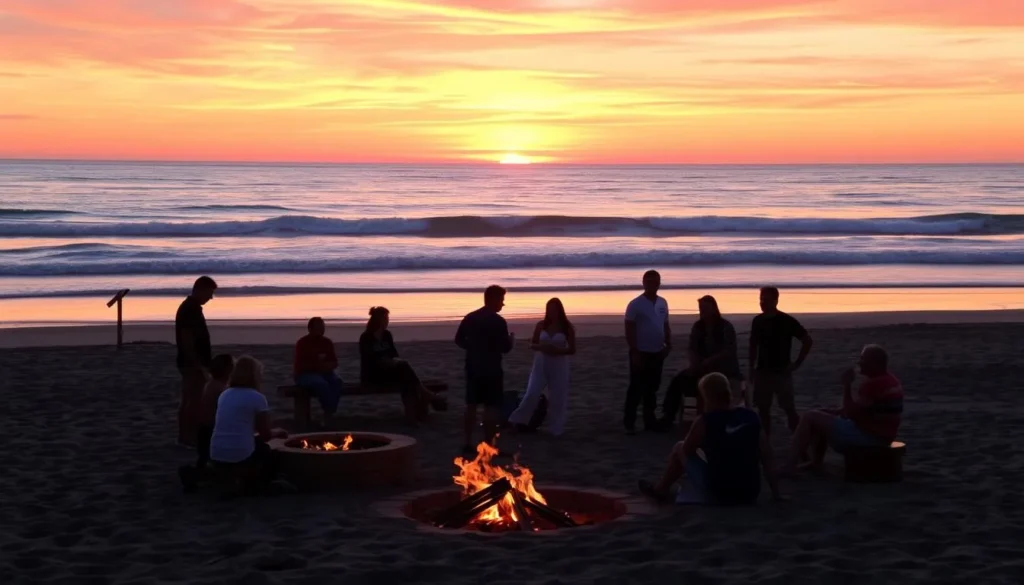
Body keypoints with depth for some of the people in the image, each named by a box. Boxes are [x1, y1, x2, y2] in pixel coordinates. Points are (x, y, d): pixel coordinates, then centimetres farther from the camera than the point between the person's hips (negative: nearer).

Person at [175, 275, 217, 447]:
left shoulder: (192, 308, 13)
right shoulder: (189, 310, -18)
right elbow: (186, 340, -22)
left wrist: (207, 359, 22)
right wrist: (199, 364, -21)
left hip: (194, 363, 10)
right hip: (192, 364, -10)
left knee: (189, 401, 13)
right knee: (193, 401, -5)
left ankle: (186, 435, 18)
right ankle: (189, 436, -1)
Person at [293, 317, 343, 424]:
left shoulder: (327, 342, 8)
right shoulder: (302, 343, -6)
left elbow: (335, 362, 11)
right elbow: (299, 365, -13)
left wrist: (329, 366, -13)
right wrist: (317, 366, -22)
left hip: (324, 373, 5)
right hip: (305, 374, -5)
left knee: (337, 381, -29)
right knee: (321, 384, -38)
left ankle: (328, 415, -32)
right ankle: (330, 411, -29)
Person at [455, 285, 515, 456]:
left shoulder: (470, 318, 5)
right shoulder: (499, 321, -13)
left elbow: (459, 340, 11)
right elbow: (505, 348, -12)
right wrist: (511, 340, 9)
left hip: (473, 367, 6)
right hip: (491, 369, -6)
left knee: (471, 405, 11)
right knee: (492, 407, -2)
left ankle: (468, 444, 14)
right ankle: (488, 445, -3)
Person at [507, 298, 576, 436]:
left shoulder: (567, 327, -4)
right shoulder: (541, 325, 1)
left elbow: (572, 350, -3)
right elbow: (532, 344, 7)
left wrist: (557, 350, -20)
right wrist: (540, 347, -15)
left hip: (559, 366, -1)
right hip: (540, 364, 1)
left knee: (558, 399, 3)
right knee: (531, 394, -10)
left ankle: (557, 429, 13)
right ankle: (519, 420, 2)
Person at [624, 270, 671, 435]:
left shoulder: (663, 303, 8)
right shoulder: (635, 304, -10)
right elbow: (629, 330, -11)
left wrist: (668, 344, 1)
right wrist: (635, 352, -16)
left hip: (657, 353, 6)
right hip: (641, 353, -6)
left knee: (652, 388, 12)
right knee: (636, 388, -3)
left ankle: (650, 419, 21)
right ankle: (629, 422, 2)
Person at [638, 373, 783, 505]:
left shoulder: (705, 422, -12)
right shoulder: (752, 418, -1)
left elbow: (686, 451, 5)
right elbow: (767, 459, 1)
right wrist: (776, 493, 8)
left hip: (715, 496, -4)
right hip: (750, 496, 4)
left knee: (679, 448, 16)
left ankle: (661, 489, 37)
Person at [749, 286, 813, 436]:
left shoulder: (787, 321, -9)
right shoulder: (758, 321, 3)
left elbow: (807, 341, -4)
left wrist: (797, 363, -6)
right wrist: (752, 367, 8)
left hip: (781, 372, -4)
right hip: (762, 372, 4)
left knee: (789, 409, -5)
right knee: (763, 409, 6)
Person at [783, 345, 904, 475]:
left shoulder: (873, 384, -23)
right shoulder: (890, 381, 11)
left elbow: (850, 413, -20)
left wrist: (847, 385, -13)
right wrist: (837, 412, 10)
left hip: (868, 436, -11)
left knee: (809, 418, -8)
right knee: (823, 415, 26)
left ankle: (790, 467, -8)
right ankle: (816, 462, 18)